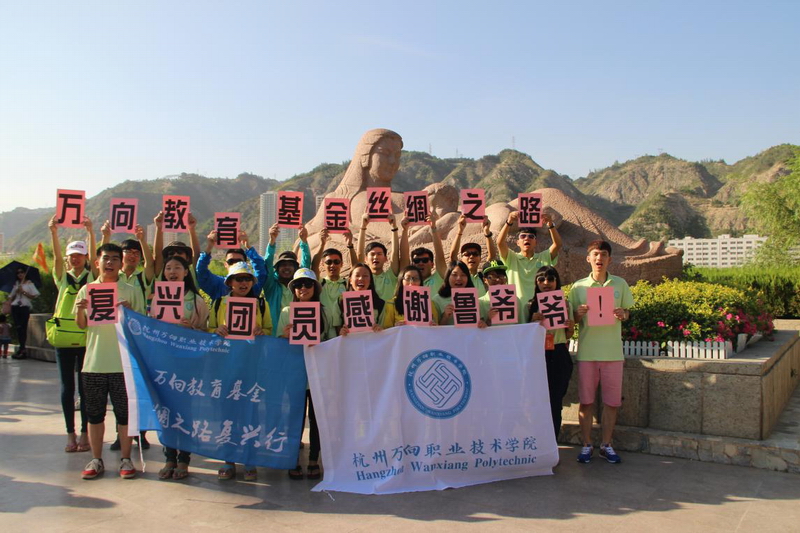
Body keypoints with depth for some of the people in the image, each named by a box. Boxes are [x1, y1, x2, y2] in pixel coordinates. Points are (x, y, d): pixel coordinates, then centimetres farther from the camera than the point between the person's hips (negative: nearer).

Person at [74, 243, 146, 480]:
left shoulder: (132, 291, 1)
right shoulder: (87, 290, 8)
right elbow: (82, 325, 13)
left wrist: (130, 312, -18)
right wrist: (79, 310, -7)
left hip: (123, 361, -2)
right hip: (94, 362, 3)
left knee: (124, 413, 4)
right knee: (94, 413, 10)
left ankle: (126, 459, 15)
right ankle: (96, 460, 22)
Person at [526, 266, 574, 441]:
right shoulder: (530, 305, 4)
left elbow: (567, 336, 16)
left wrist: (571, 328, -5)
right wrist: (533, 322, -11)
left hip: (559, 356, 1)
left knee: (555, 401, 2)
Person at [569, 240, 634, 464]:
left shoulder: (620, 284, 5)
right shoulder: (578, 286, 3)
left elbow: (628, 312, 11)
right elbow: (571, 318, 6)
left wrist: (622, 314, -11)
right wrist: (578, 314, -16)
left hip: (613, 351, 1)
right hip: (587, 351, -1)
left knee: (612, 401, 6)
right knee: (586, 400, 4)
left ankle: (606, 444, 21)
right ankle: (586, 445, 17)